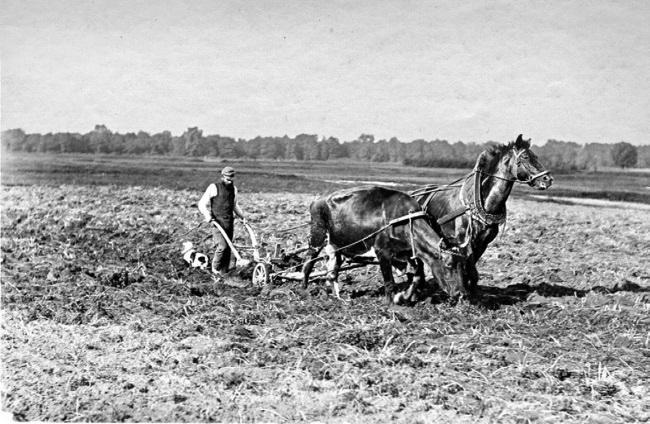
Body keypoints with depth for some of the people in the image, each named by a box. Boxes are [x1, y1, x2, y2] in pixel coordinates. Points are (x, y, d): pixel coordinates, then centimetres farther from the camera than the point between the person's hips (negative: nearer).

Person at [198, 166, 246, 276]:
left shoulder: (233, 188, 14)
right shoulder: (214, 187, -5)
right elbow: (202, 204, -5)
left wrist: (242, 216, 19)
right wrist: (207, 216, -20)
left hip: (229, 222, 6)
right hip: (217, 222, -6)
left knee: (228, 248, 4)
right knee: (222, 246, -17)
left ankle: (223, 273, 12)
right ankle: (215, 268, 2)